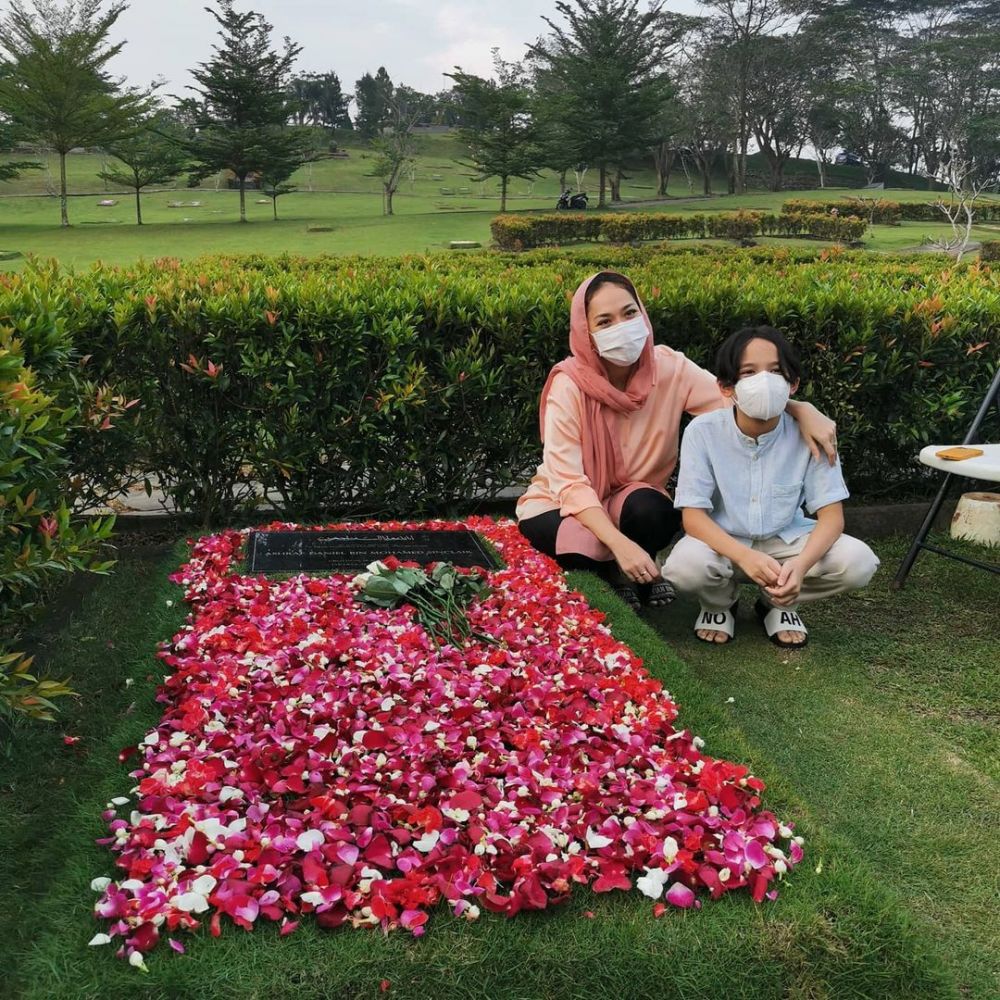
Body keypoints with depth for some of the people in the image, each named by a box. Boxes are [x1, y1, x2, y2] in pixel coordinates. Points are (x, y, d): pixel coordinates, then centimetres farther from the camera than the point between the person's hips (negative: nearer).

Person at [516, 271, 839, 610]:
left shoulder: (670, 369, -15)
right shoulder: (569, 386, -24)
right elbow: (569, 483, -28)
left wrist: (802, 410, -33)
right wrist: (620, 544, -40)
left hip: (634, 502, 2)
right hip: (563, 503, -2)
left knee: (650, 510, -33)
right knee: (583, 549, -35)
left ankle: (638, 569, 1)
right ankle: (614, 568, 3)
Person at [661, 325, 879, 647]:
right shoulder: (703, 431, -18)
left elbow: (831, 515, -15)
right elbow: (693, 515, -20)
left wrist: (800, 564, -36)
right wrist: (745, 557, -38)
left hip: (786, 541, 2)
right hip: (723, 542, -1)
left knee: (858, 561, -23)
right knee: (685, 566, -35)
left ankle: (777, 603, 7)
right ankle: (719, 604, 4)